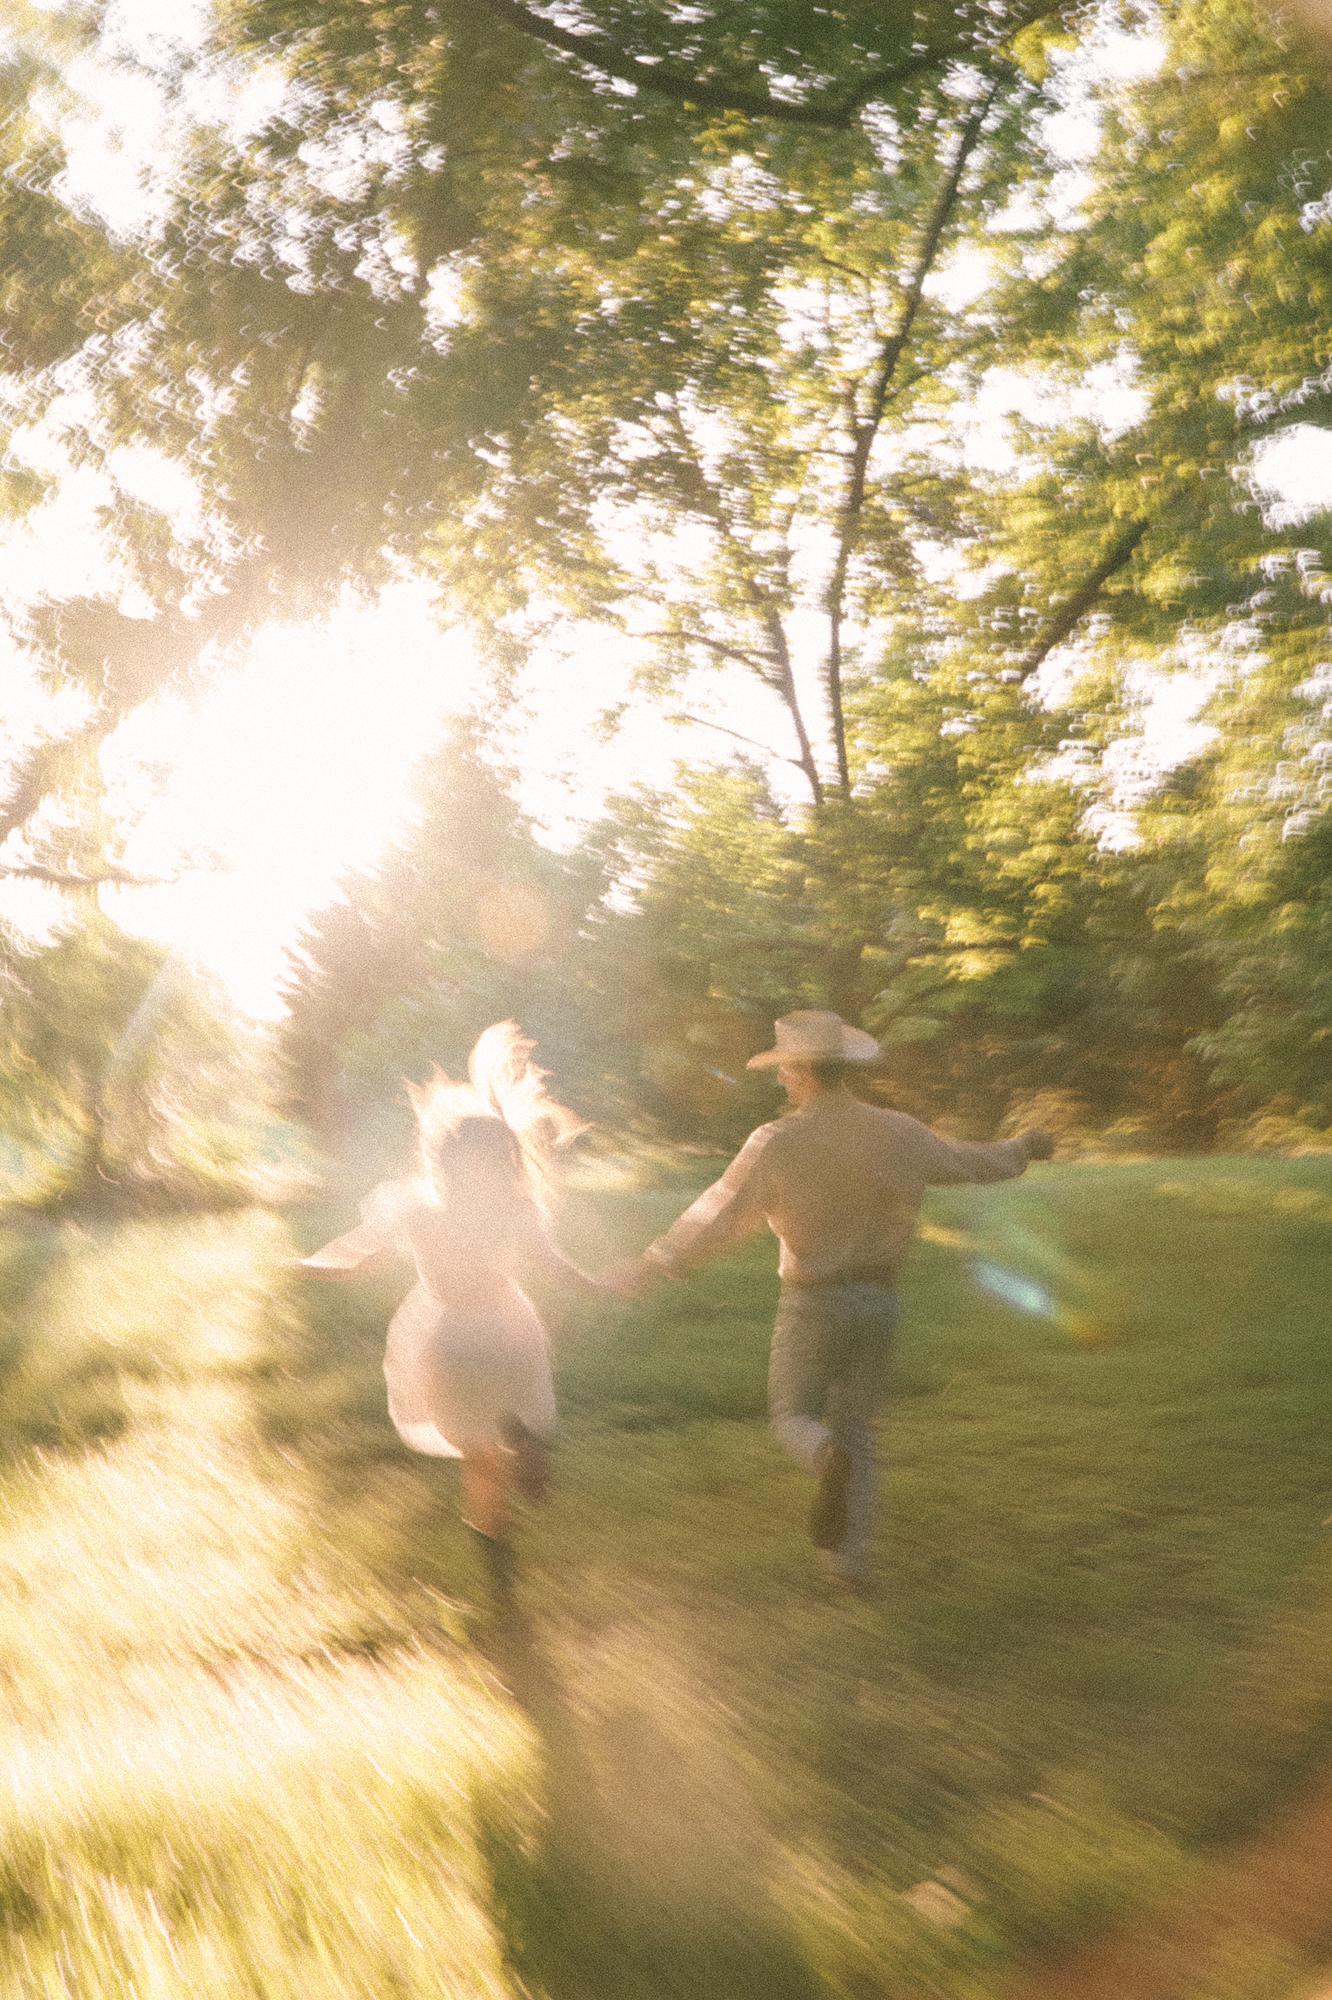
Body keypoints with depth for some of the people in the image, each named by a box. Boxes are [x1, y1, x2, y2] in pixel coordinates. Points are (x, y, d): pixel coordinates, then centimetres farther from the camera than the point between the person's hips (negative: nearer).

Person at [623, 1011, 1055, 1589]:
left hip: (814, 1302, -4)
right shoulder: (896, 1133, -2)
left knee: (793, 1415, 13)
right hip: (878, 1299, 4)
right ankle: (851, 1556, 14)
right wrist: (1024, 1147, 34)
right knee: (854, 1427, 17)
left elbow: (716, 1216, -13)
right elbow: (974, 1161, 13)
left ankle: (831, 1462, -21)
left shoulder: (777, 1144, -15)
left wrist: (648, 1268, -2)